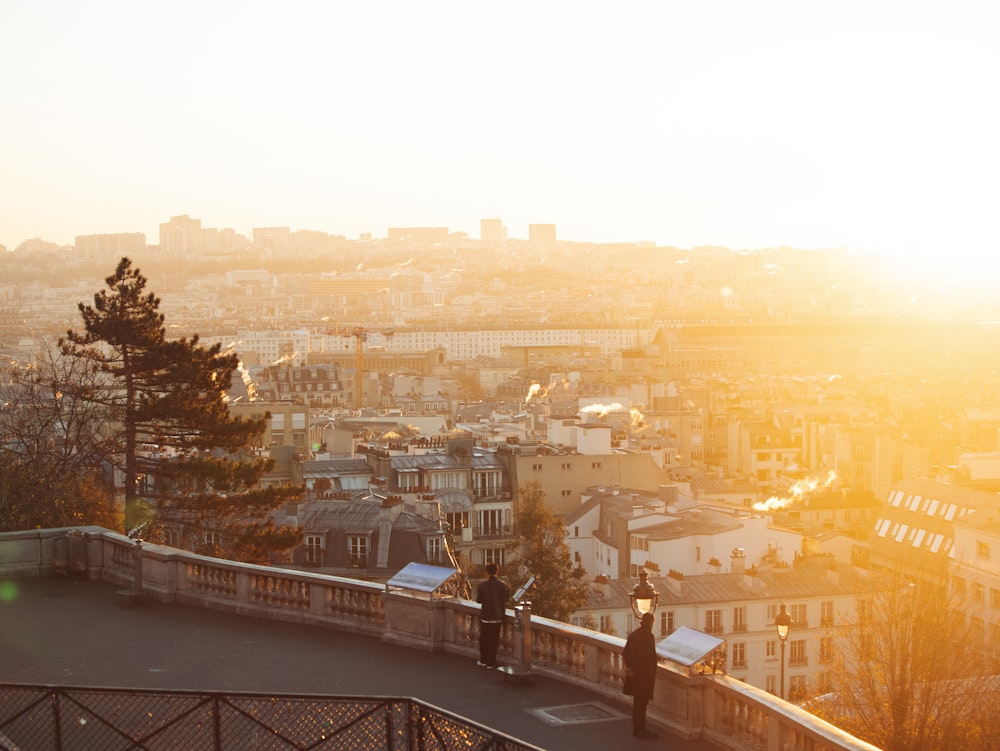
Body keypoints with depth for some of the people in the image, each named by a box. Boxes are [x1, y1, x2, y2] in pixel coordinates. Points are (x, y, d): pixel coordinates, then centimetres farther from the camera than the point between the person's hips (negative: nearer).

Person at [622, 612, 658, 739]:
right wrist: (652, 674, -12)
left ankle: (636, 728, 22)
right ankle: (641, 729, -1)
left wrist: (630, 667, 11)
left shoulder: (633, 635, 8)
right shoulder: (648, 636, -16)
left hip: (634, 673, 8)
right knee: (642, 701, -3)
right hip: (645, 674, -8)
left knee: (637, 701, 15)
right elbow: (651, 656, -20)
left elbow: (625, 653, 11)